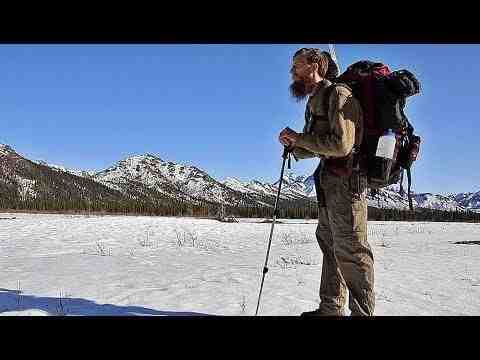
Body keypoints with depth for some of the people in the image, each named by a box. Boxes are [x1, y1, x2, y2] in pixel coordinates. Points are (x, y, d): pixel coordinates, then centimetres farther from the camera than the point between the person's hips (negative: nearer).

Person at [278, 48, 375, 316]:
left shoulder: (338, 95, -12)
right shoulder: (314, 102, 17)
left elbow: (341, 144, -23)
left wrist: (299, 137, -15)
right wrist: (293, 145, 1)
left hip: (346, 180, -10)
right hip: (328, 182, 10)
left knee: (351, 250, -6)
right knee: (329, 244, 16)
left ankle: (363, 312, 4)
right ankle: (330, 309, 28)